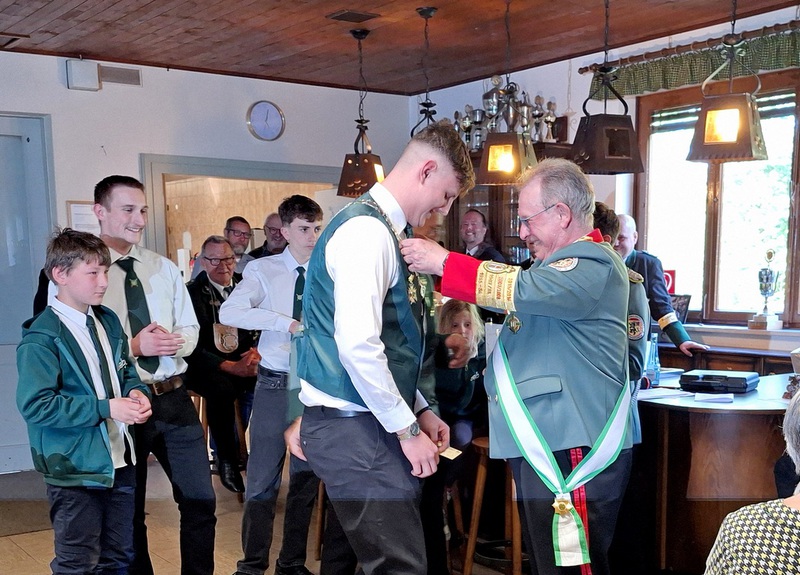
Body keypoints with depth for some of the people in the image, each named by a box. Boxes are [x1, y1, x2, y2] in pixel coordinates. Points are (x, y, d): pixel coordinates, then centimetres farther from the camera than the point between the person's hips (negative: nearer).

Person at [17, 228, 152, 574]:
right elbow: (35, 404, -22)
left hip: (119, 462, 7)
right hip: (76, 470, -7)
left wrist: (135, 392, -4)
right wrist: (106, 408, -24)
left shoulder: (108, 321, 8)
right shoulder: (41, 338, -16)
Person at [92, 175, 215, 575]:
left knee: (200, 500, 9)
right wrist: (133, 347, -22)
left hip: (173, 398, 5)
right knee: (128, 510, 13)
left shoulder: (164, 269, 10)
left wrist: (177, 341, -9)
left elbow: (191, 329, 13)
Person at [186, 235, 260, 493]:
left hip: (244, 359, 4)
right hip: (206, 366, -3)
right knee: (222, 390, -35)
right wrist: (231, 367, -21)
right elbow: (194, 347, -10)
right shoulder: (192, 293, -3)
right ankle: (226, 461, -15)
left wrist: (257, 351, -14)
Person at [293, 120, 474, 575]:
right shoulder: (366, 231, -15)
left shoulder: (386, 231, 16)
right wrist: (407, 430, -16)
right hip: (354, 430, -10)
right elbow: (357, 345, -25)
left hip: (374, 422, 10)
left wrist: (419, 410, 17)